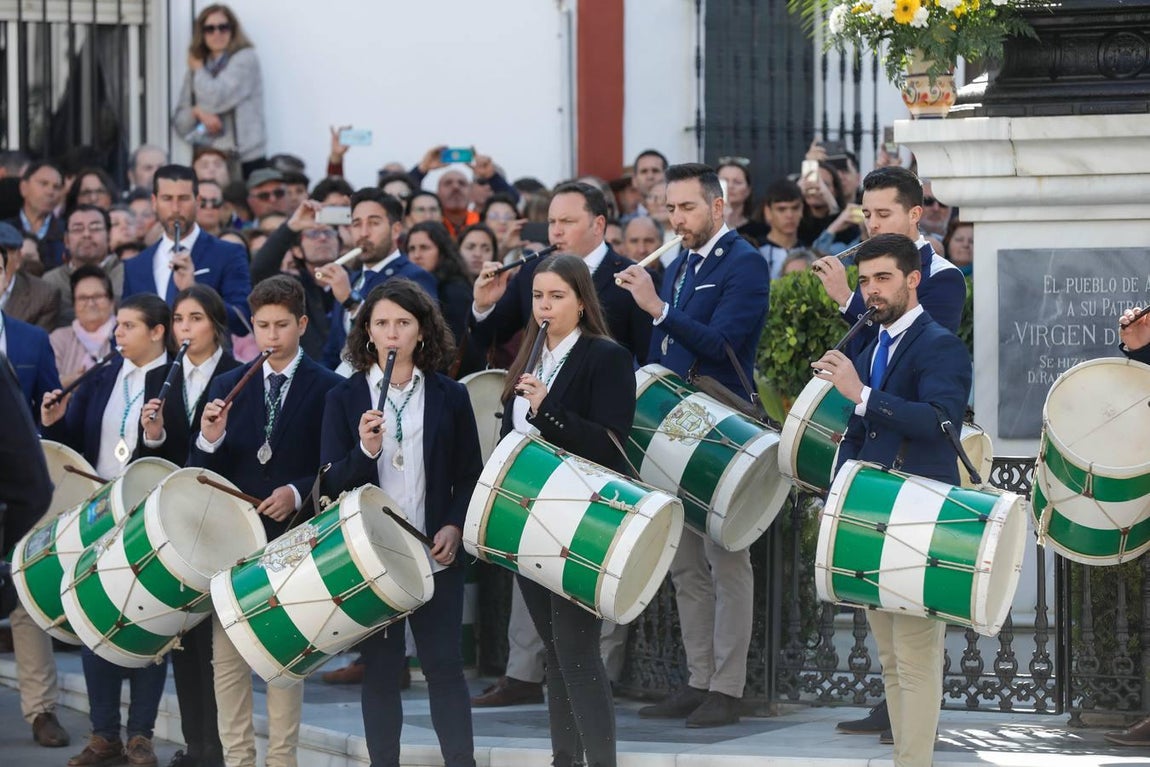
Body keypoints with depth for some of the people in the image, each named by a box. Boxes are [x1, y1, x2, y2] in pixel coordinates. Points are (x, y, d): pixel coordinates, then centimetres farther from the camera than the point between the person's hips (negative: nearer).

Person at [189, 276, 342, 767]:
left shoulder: (328, 390, -1)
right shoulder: (227, 387, 9)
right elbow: (202, 472, 7)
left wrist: (297, 494, -18)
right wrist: (209, 440, -13)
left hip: (293, 538, -3)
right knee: (226, 657, 1)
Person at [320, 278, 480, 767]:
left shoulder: (450, 397, 6)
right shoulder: (344, 399, 4)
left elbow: (469, 478, 8)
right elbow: (331, 482, -2)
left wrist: (455, 527, -9)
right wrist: (365, 451, -20)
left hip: (435, 556, 0)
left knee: (445, 666, -2)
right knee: (380, 671, 5)